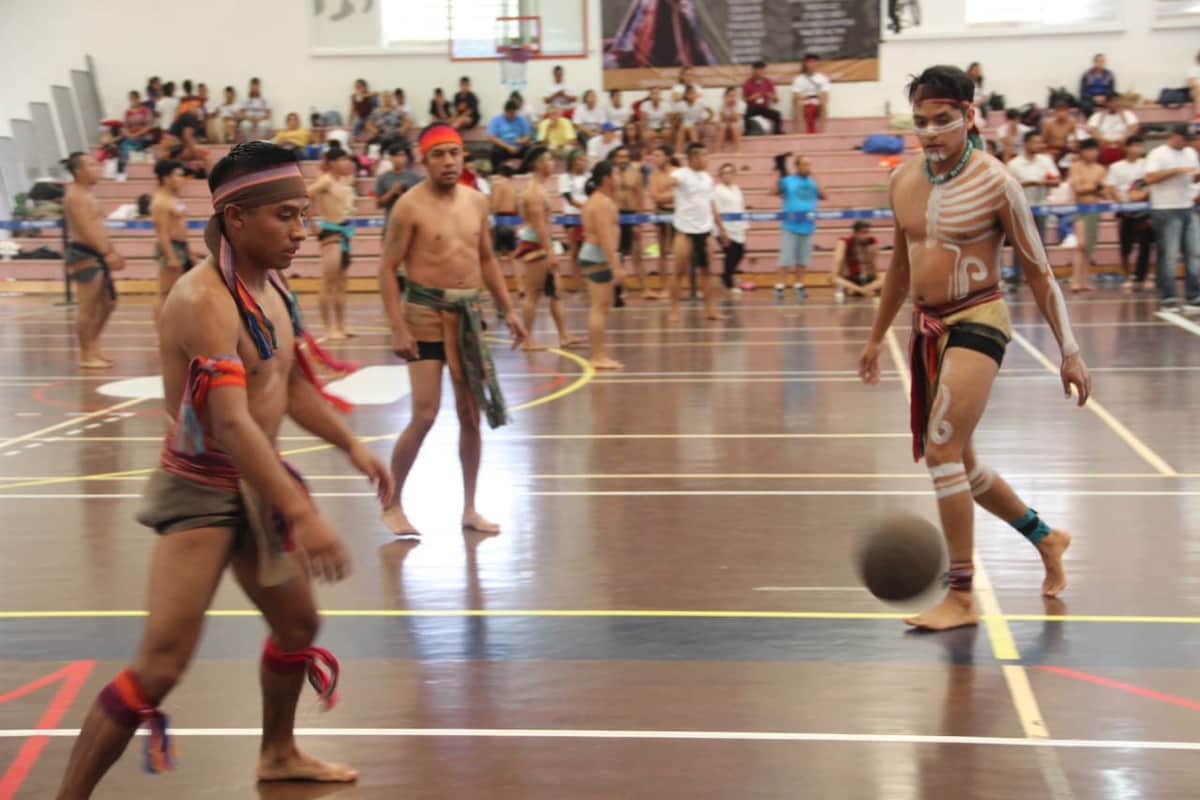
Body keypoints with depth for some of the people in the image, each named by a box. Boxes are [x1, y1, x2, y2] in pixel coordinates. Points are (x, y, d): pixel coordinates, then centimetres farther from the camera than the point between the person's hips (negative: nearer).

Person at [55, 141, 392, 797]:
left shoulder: (272, 287, 5)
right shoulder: (203, 300, -23)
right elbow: (232, 424, -32)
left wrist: (352, 447, 13)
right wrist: (301, 514, -37)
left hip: (257, 484, 9)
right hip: (201, 490, -9)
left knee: (298, 624, 23)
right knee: (161, 665, -15)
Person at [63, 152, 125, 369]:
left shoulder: (86, 194, 18)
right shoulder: (76, 196, -13)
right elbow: (86, 229, -22)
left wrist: (112, 253, 19)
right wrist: (107, 253, -26)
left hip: (97, 255, 11)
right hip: (84, 255, -11)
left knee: (108, 303, 15)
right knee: (88, 308, -7)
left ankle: (92, 348, 23)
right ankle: (86, 355, -1)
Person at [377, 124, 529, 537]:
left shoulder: (477, 202, 8)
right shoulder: (411, 206, -10)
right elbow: (388, 268, -11)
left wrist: (508, 310, 13)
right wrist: (397, 328, -18)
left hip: (468, 312, 6)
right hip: (427, 313, -6)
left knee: (471, 413, 8)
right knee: (425, 415, -8)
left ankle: (469, 508, 17)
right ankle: (392, 503, 7)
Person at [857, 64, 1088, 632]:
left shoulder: (993, 183, -12)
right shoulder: (903, 181, 5)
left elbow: (1038, 272, -7)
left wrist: (1069, 351, -9)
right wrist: (876, 337, 24)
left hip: (977, 323, -7)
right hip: (927, 327, 7)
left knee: (943, 452, -17)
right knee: (958, 461, 15)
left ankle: (961, 597, -8)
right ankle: (1046, 538, 37)